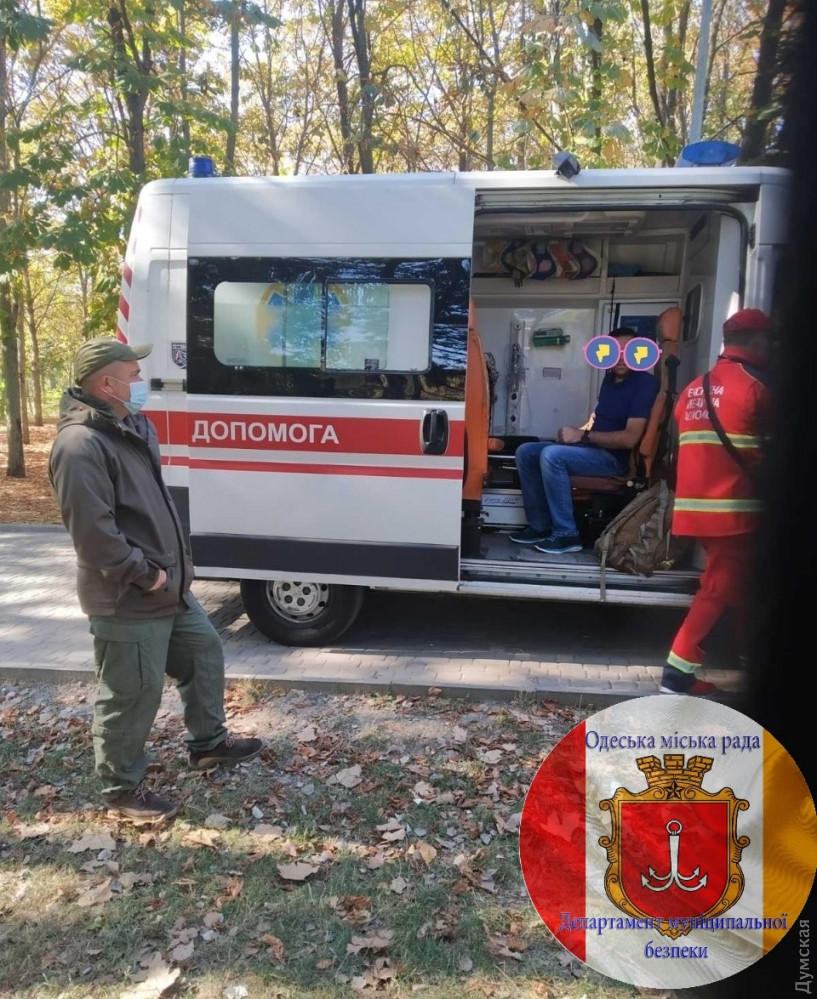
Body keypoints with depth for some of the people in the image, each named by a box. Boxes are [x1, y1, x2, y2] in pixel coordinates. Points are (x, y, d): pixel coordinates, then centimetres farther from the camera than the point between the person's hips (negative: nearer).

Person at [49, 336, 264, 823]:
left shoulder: (136, 426, 10)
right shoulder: (81, 445, -22)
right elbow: (92, 533, -27)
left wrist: (175, 565, 13)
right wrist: (145, 574, -19)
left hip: (171, 587, 10)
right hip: (127, 603, -10)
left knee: (205, 652, 22)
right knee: (133, 695, 4)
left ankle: (208, 741, 42)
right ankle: (123, 786, 26)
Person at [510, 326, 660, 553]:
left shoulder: (645, 383, -15)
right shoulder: (610, 378, 13)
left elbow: (630, 438, -23)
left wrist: (583, 435, -18)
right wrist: (576, 432, 4)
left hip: (615, 458, -9)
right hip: (593, 448, 9)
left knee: (551, 455, -31)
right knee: (526, 452, 1)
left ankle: (567, 534, -22)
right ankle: (540, 525, 4)